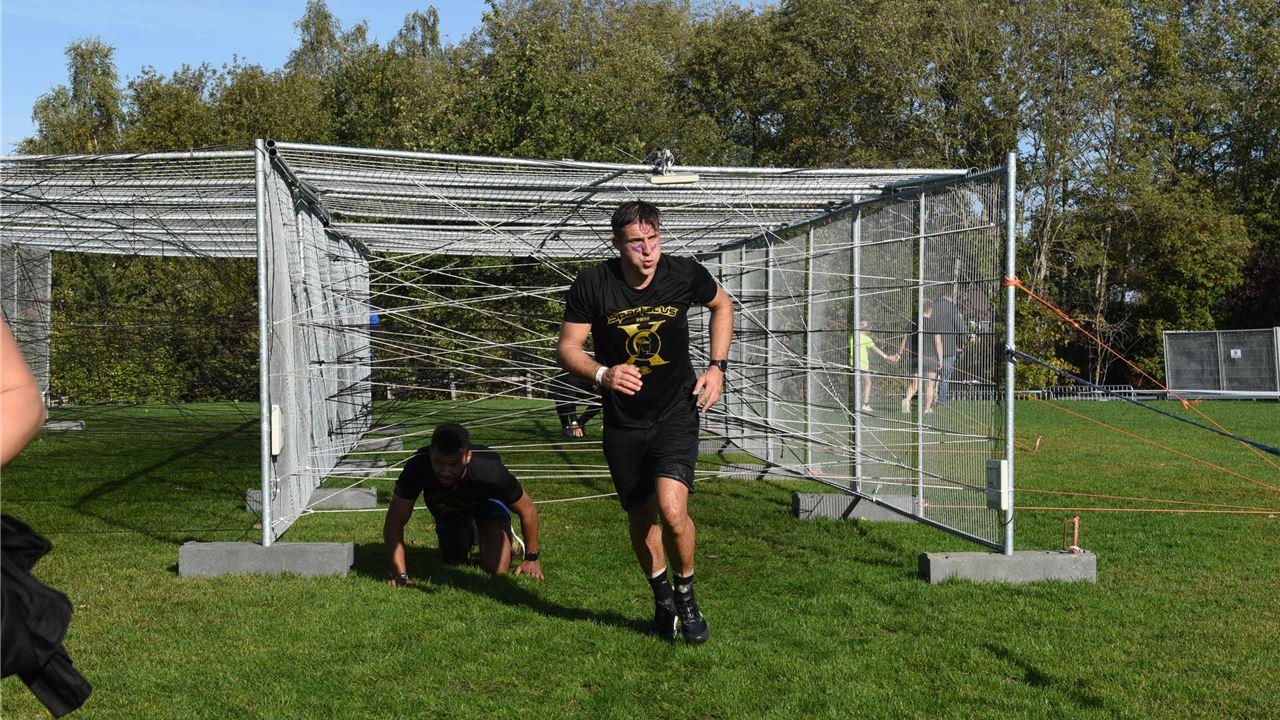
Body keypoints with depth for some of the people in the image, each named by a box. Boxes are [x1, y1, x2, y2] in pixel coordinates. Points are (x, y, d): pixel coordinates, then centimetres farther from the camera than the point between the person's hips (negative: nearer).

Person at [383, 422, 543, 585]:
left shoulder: (490, 472, -44)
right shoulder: (418, 467, -42)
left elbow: (528, 510, -26)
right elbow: (394, 524, -34)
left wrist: (532, 558, -15)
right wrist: (400, 574, -43)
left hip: (486, 500, -2)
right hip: (446, 508, 2)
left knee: (497, 568, -18)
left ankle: (507, 538, 16)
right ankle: (470, 534, 46)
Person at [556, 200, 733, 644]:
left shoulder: (685, 274, -10)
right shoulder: (592, 285, -13)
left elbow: (722, 305, 12)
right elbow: (567, 348, -7)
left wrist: (717, 367, 2)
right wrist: (602, 373, -28)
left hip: (677, 412, -1)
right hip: (623, 422, 1)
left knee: (671, 510, -21)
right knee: (640, 520, 11)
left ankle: (686, 594, 7)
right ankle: (662, 598, 39)